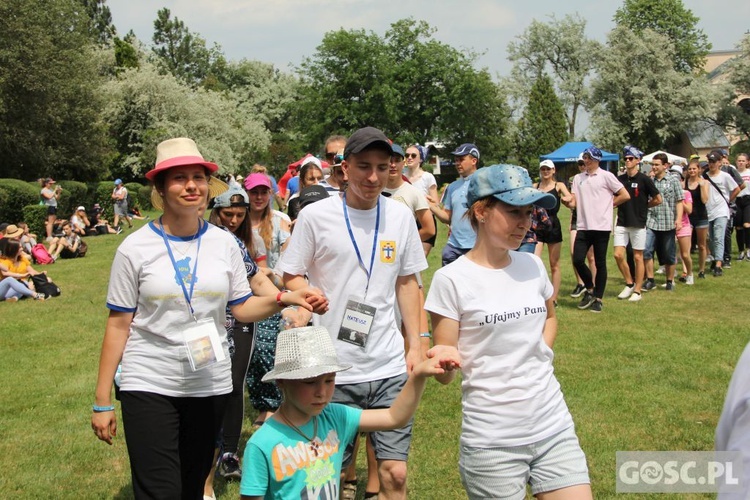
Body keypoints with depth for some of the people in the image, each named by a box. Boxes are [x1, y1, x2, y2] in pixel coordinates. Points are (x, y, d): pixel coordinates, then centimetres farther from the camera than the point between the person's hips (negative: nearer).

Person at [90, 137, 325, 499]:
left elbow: (242, 307, 5)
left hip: (210, 385, 3)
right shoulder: (135, 248, -6)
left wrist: (284, 299, -15)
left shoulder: (224, 243, 2)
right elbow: (118, 324, -4)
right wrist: (102, 401, -4)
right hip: (149, 386, -3)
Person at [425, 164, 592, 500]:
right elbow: (444, 374, -10)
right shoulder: (451, 279, -12)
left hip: (554, 427, 5)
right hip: (492, 441, -4)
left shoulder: (533, 265, 3)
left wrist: (542, 355, 8)